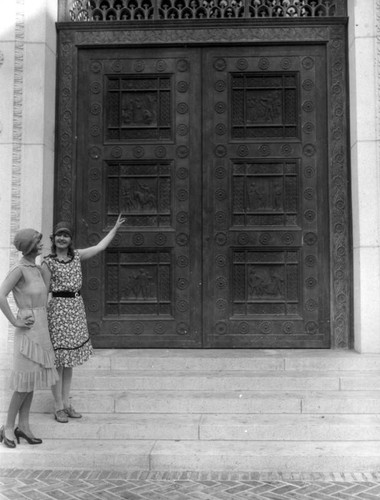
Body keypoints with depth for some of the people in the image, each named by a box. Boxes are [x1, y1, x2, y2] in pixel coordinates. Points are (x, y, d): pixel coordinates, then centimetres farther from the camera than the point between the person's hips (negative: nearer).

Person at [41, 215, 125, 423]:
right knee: (58, 361, 0)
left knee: (69, 360, 12)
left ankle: (66, 403, 21)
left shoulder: (77, 255, 7)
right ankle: (58, 407, 10)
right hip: (58, 308, -6)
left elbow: (100, 246, 16)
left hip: (76, 308, 6)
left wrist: (115, 228, 19)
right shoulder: (48, 262, -7)